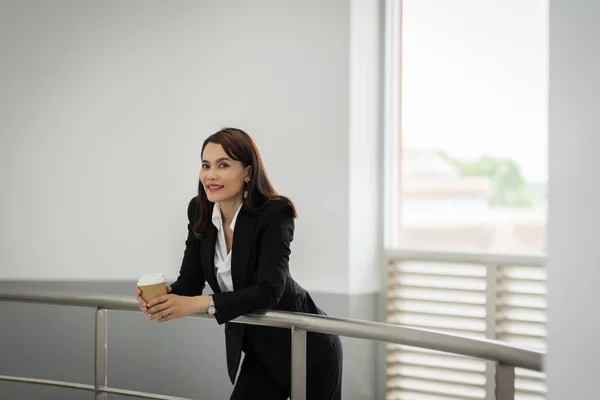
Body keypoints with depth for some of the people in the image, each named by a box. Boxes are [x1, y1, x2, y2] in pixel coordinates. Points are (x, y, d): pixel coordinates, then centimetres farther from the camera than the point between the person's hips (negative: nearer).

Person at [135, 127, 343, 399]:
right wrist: (163, 297, -28)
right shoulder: (200, 212, -5)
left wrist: (198, 304, -43)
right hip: (259, 352, 5)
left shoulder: (275, 214, -23)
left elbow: (269, 290, -33)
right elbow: (190, 280, -4)